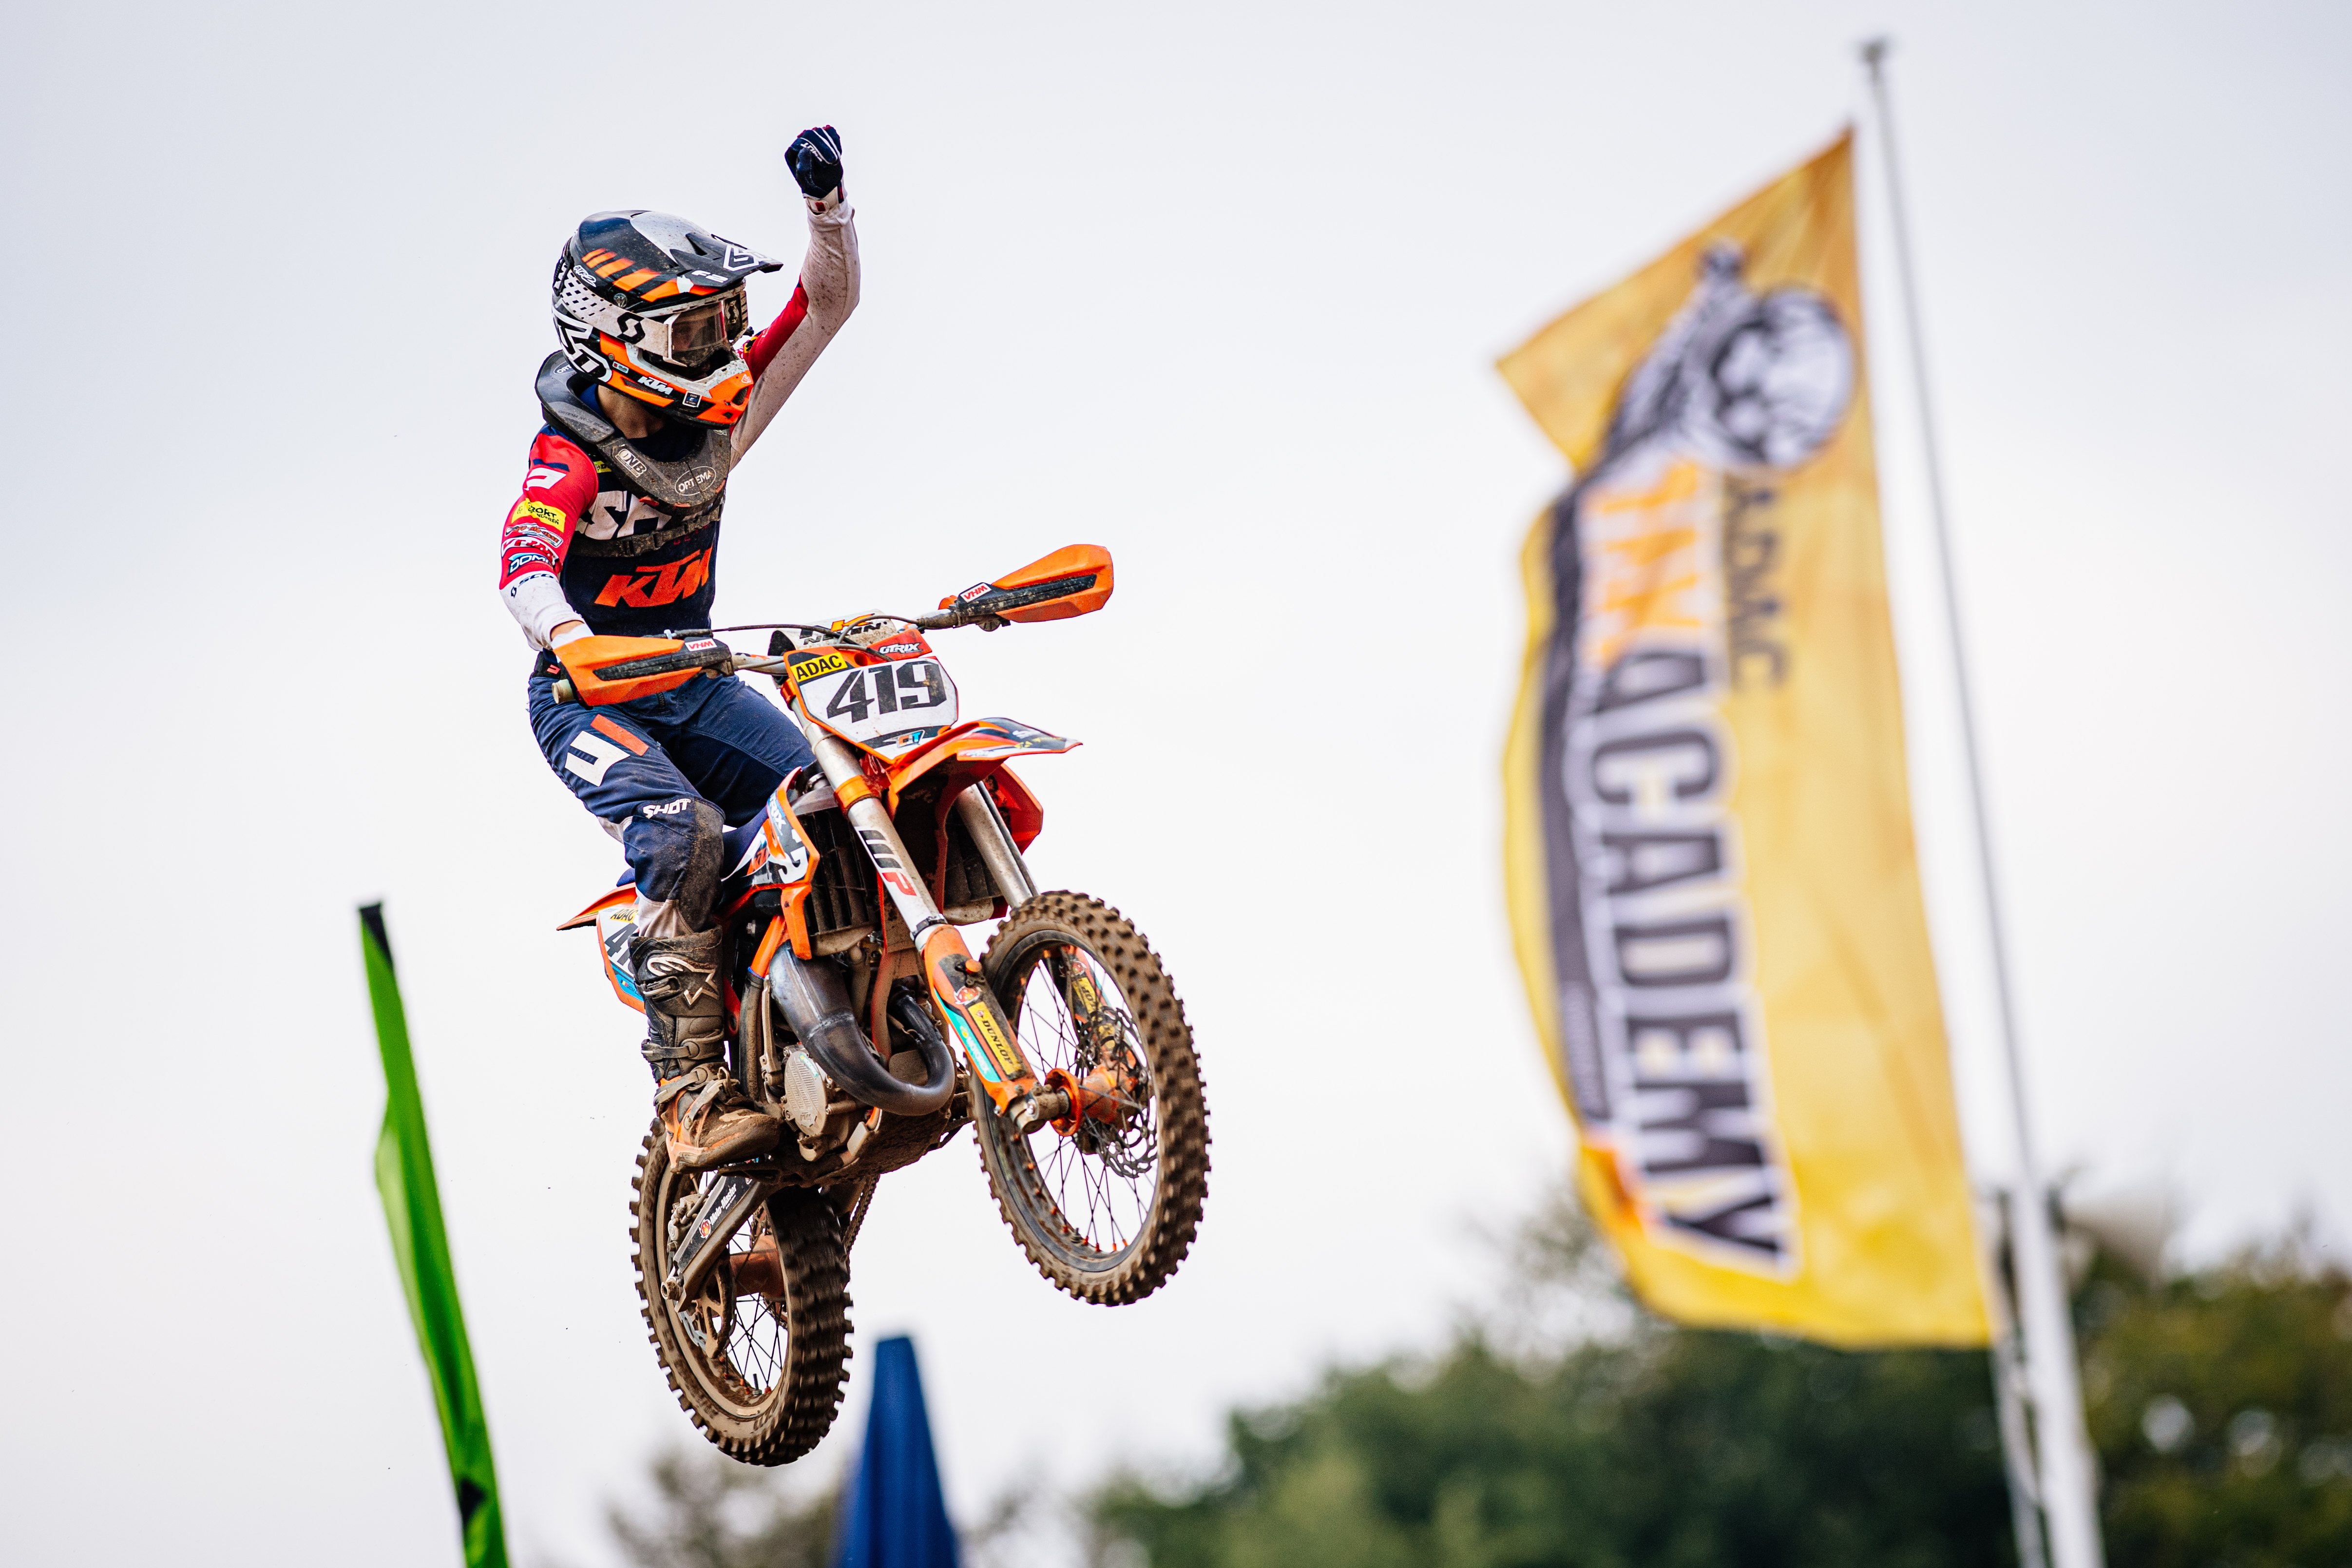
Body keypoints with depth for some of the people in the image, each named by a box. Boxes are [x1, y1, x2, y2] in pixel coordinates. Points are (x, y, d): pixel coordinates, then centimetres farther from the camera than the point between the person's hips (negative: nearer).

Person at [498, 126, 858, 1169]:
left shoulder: (718, 417, -1)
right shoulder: (573, 455, -20)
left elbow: (827, 305, 0)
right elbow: (523, 564, -38)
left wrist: (826, 201, -17)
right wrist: (567, 635, -60)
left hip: (695, 682, 6)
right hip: (590, 696, -6)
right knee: (685, 833, -33)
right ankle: (690, 1095, -33)